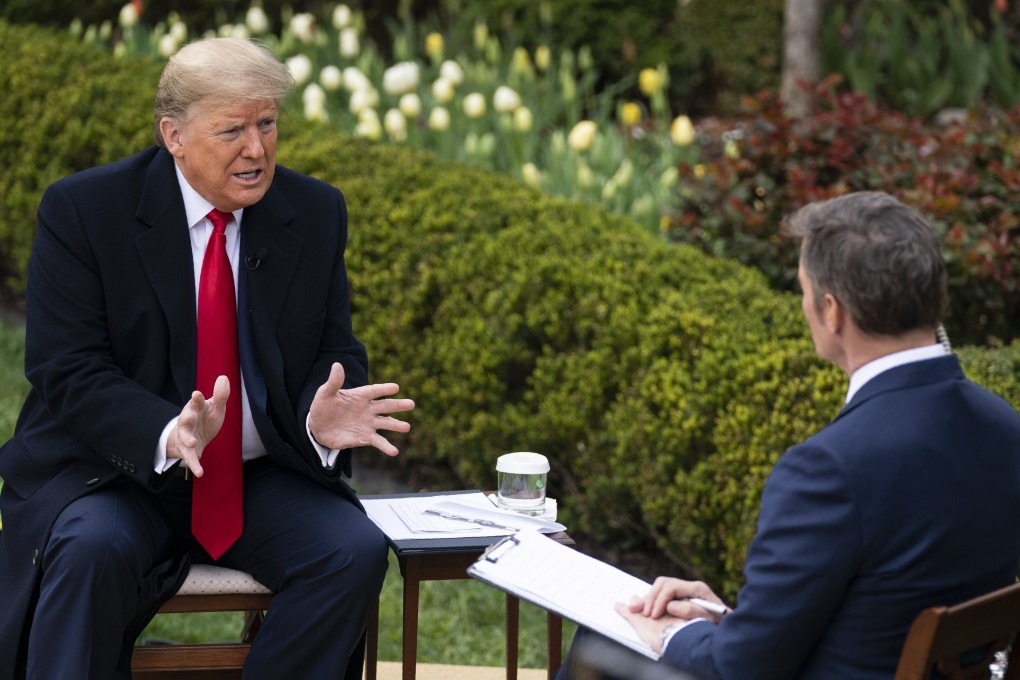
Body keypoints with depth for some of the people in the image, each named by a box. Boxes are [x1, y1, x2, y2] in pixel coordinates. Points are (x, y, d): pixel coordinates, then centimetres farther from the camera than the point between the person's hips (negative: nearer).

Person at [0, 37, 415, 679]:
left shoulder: (318, 213, 4)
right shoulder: (83, 210, -7)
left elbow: (335, 353, 7)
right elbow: (67, 371, -13)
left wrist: (323, 414, -19)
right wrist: (168, 434, -32)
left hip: (262, 477, 4)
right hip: (115, 470, -3)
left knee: (357, 551, -23)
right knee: (92, 551, -35)